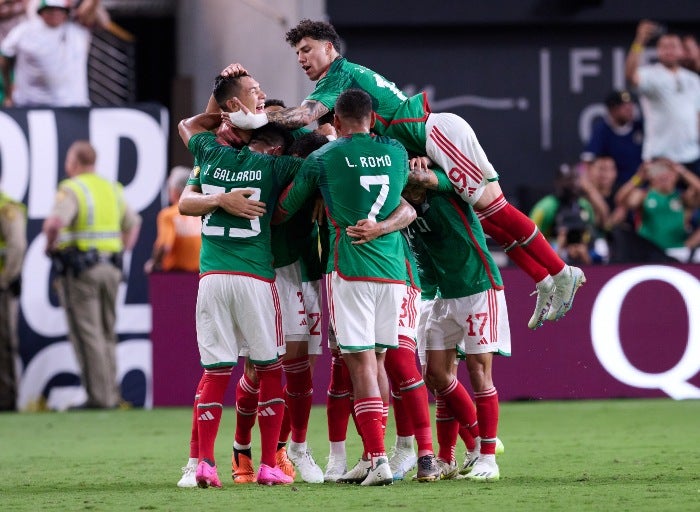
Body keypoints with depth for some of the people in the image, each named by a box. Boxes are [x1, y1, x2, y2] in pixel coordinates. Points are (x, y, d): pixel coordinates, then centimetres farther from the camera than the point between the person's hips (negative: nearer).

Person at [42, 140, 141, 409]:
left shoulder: (71, 190, -11)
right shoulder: (111, 188, 12)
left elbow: (55, 222, -28)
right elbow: (133, 221, 24)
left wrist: (51, 244, -10)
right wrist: (123, 249, 21)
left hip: (78, 268, -7)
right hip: (110, 269, 7)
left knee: (87, 334, -5)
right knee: (107, 333, 13)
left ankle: (99, 395, -8)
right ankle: (112, 392, 11)